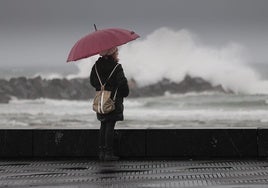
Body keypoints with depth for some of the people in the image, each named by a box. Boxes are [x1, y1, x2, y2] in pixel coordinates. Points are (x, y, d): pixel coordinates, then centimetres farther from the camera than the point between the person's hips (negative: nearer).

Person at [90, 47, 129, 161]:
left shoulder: (97, 65, 5)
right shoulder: (116, 67, -13)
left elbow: (93, 81, 10)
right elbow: (122, 82, -13)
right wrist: (125, 93, 3)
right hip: (114, 99, -6)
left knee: (103, 125, 12)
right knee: (110, 126, -4)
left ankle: (101, 152, 12)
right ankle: (108, 153, -4)